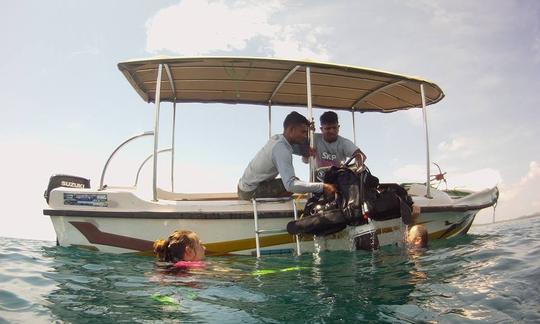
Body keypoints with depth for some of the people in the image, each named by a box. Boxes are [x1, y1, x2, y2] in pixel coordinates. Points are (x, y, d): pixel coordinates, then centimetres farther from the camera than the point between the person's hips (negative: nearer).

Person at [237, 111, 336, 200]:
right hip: (251, 192, -9)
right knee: (294, 186, -21)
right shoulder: (281, 149, -27)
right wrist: (322, 187, -37)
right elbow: (291, 184, -37)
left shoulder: (277, 138, 1)